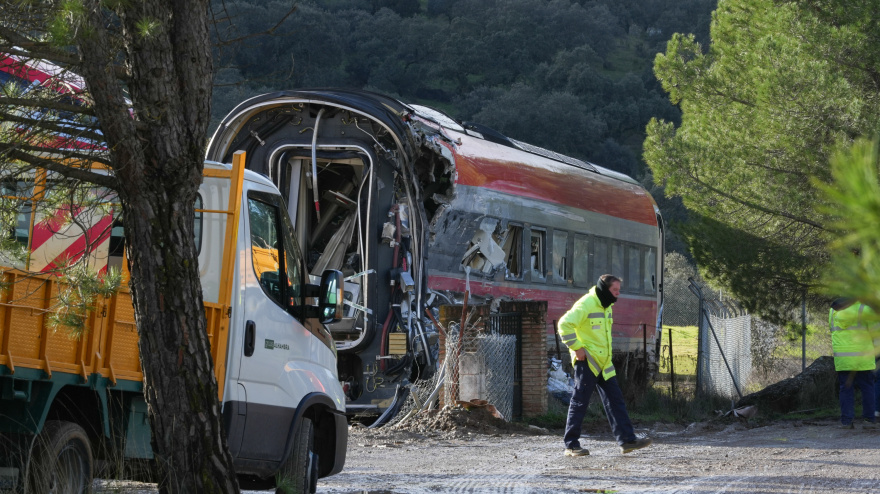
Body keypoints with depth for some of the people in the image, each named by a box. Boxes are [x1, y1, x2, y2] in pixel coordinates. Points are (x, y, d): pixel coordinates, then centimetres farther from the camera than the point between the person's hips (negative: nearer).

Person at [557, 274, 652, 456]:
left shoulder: (605, 306, 15)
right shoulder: (586, 304, -14)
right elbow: (565, 324, -22)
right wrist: (577, 347, -20)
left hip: (603, 362, 9)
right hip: (587, 362, -9)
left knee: (615, 400, 4)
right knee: (580, 402, -4)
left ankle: (627, 440, 4)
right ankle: (571, 445, 1)